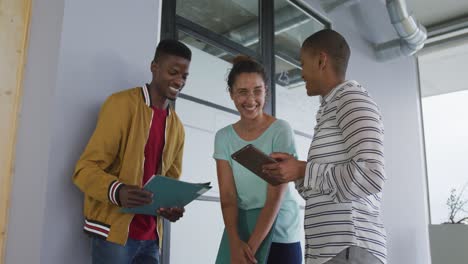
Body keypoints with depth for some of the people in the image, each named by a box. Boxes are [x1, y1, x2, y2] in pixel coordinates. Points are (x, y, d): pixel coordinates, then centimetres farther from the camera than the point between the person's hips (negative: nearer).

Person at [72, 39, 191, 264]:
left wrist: (173, 205, -5)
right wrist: (117, 192, -30)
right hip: (113, 231, -5)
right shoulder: (121, 104, -8)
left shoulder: (177, 126, 11)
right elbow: (85, 168, -11)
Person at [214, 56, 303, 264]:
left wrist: (251, 246, -19)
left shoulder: (280, 130, -11)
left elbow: (276, 196, -15)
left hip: (280, 234, -3)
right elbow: (227, 196, -6)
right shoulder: (223, 137, 0)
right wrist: (235, 243, -19)